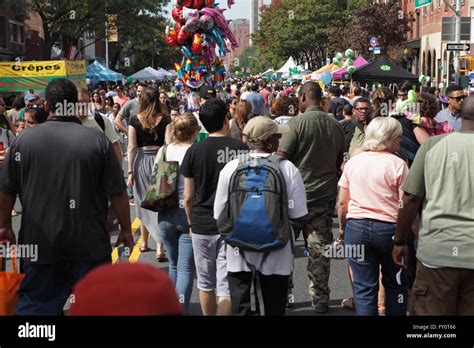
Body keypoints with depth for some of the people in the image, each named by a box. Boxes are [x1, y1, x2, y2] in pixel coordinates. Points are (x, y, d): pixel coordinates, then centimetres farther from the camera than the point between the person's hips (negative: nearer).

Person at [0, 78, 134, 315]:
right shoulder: (98, 140, -7)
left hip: (39, 243, 1)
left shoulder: (23, 140, -2)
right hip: (90, 243, -1)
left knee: (33, 304, 11)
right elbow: (118, 193, -6)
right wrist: (126, 230, 6)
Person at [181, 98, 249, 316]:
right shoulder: (242, 150, -4)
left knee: (206, 283, 17)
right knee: (226, 285, 2)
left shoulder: (195, 151, -4)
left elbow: (188, 197, -2)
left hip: (202, 225, 1)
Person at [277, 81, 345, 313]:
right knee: (319, 247, 8)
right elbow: (339, 162, 13)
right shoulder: (335, 126, 4)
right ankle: (320, 299, 13)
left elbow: (281, 158, -14)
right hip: (325, 195, 4)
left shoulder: (298, 122, -12)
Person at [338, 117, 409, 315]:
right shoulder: (398, 164, -8)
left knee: (364, 288, 6)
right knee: (395, 284, 15)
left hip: (356, 227, 3)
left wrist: (342, 228, 21)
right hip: (388, 228, -3)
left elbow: (342, 203, 8)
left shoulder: (352, 163, 5)